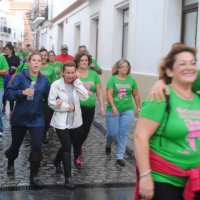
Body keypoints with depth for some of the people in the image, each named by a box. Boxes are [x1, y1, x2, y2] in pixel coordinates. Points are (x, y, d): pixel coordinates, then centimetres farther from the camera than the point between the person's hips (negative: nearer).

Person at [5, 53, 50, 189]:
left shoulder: (44, 80, 1)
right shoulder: (20, 77, -7)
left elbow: (48, 98, 4)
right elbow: (8, 93, -11)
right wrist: (22, 92, -27)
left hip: (37, 119, 1)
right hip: (19, 118, -1)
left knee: (37, 147, -8)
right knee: (16, 145, 16)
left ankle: (33, 177, 6)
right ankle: (10, 163, 50)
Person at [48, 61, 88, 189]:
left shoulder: (77, 84, 1)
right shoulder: (56, 85, -9)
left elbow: (85, 97, -15)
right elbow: (52, 103, -12)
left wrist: (77, 81, -17)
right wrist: (69, 107, -16)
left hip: (76, 122, 4)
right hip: (62, 123, -4)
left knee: (77, 145, 20)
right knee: (66, 149, -5)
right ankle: (68, 177, 2)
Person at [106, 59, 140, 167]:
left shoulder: (131, 80, 4)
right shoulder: (112, 79, -5)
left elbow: (136, 95, 10)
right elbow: (109, 94, -12)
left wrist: (138, 108, 10)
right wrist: (113, 107, -22)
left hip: (127, 110, 2)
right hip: (113, 110, -2)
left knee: (123, 134, 2)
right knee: (113, 132, 3)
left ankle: (120, 156, 12)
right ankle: (108, 144, 39)